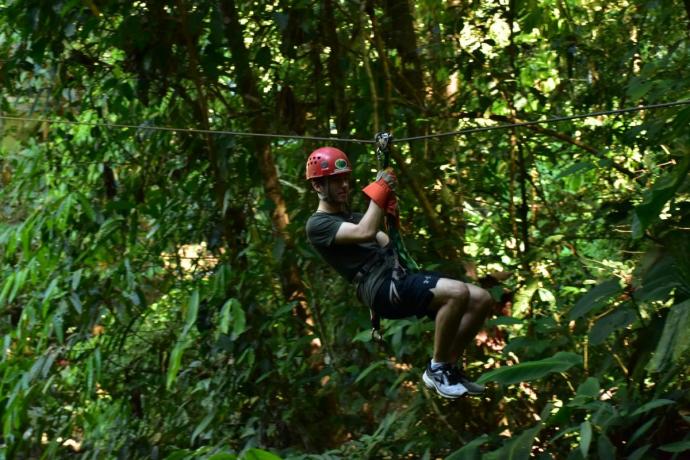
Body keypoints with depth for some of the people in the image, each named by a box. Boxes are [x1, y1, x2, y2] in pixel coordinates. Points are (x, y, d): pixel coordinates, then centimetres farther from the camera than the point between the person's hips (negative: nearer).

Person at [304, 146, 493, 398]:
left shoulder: (353, 217, 28)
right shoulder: (317, 224, 0)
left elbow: (390, 243, 14)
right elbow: (365, 233, -18)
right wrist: (380, 190, -10)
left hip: (401, 278, 9)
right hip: (381, 287, -9)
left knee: (481, 299, -1)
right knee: (458, 293, -28)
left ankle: (450, 367, 9)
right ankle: (437, 370, -13)